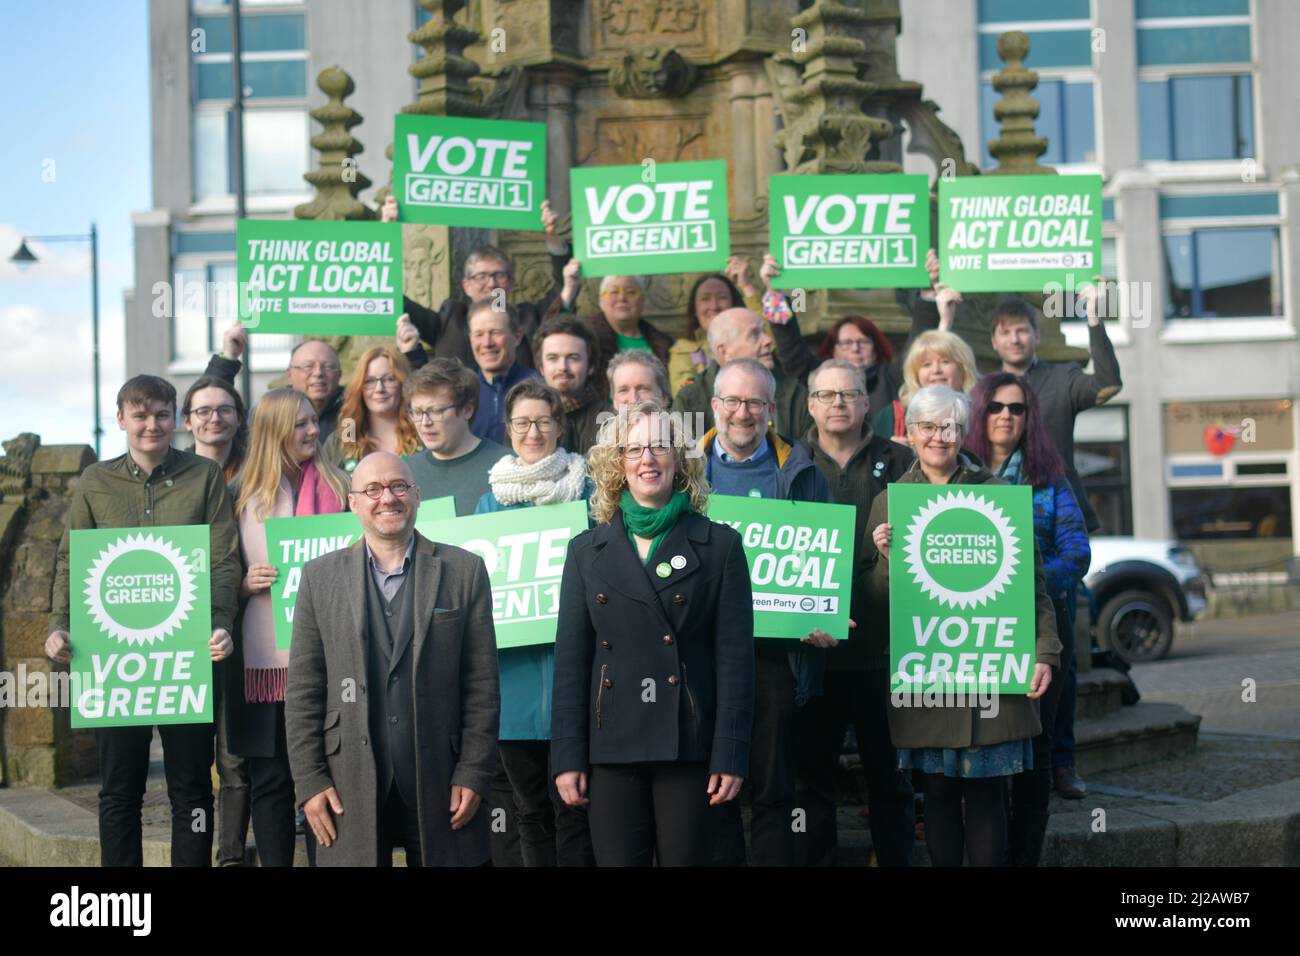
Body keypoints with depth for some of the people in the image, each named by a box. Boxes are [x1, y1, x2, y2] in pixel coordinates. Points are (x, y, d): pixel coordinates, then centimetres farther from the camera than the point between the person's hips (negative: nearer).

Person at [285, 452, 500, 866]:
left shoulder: (464, 570, 4)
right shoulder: (320, 576, 6)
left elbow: (482, 685, 2)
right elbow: (303, 691, 5)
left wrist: (474, 773, -4)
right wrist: (309, 781, -2)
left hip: (439, 785, 0)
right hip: (350, 788, 1)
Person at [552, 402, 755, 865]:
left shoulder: (720, 545, 3)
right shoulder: (587, 550, 10)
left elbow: (735, 656, -1)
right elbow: (570, 658, 7)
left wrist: (730, 756, -7)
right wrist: (568, 757, 0)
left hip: (689, 747, -2)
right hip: (612, 747, 2)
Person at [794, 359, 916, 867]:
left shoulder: (899, 462, 7)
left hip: (882, 640, 0)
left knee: (888, 769, 8)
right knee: (813, 771, 7)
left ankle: (896, 857, 19)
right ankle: (813, 857, 17)